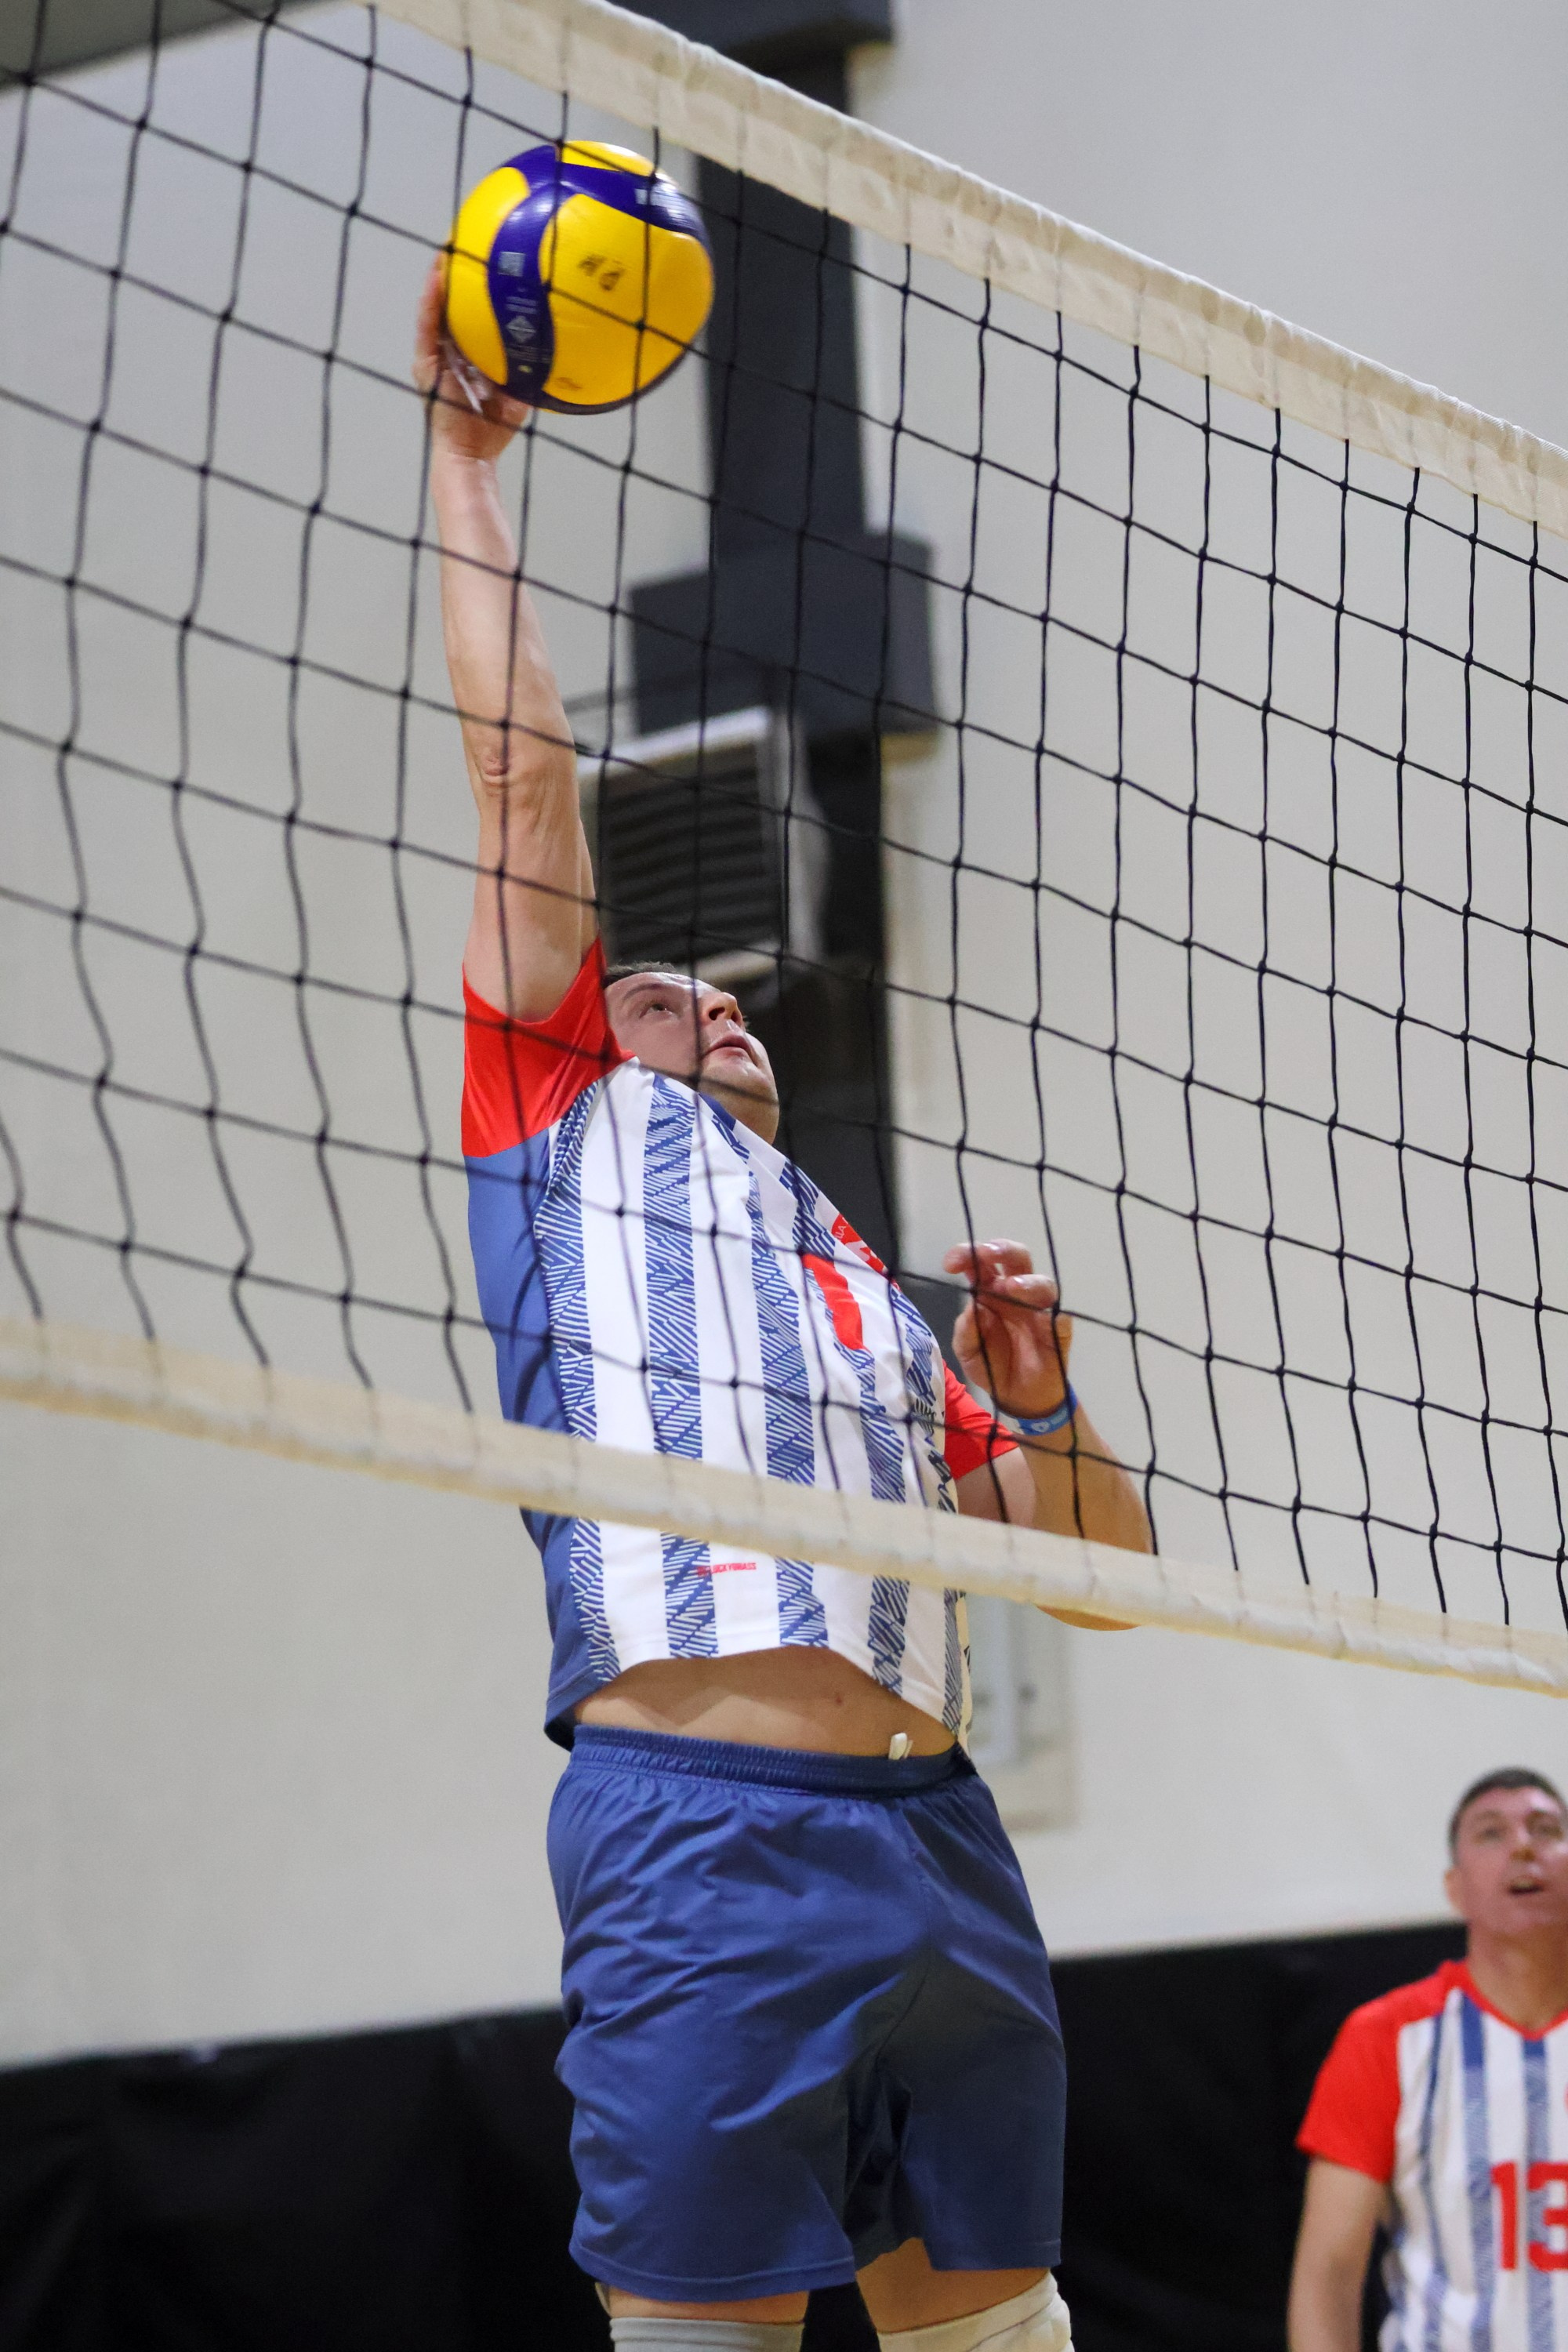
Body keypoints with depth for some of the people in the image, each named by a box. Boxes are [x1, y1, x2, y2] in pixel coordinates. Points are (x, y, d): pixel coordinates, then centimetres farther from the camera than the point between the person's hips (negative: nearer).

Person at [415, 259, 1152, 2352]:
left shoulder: (871, 1286, 30)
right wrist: (466, 459, 16)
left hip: (937, 1843, 6)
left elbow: (1107, 1578, 27)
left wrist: (1039, 1404, 10)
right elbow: (522, 771, 13)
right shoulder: (574, 1125, 18)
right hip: (698, 1837, -6)